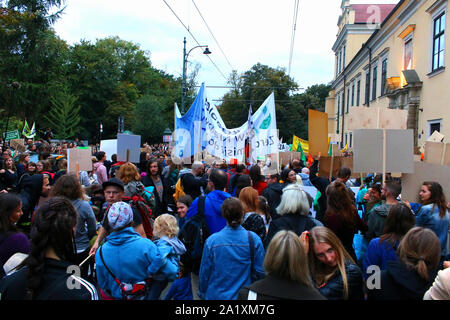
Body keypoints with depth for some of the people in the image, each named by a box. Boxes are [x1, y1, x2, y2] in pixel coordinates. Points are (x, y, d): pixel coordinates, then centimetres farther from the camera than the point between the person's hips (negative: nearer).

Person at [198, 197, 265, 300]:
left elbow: (204, 272, -4)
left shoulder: (212, 240, -13)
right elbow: (260, 272, -7)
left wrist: (202, 293, 12)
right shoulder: (254, 239, -13)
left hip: (216, 295, 0)